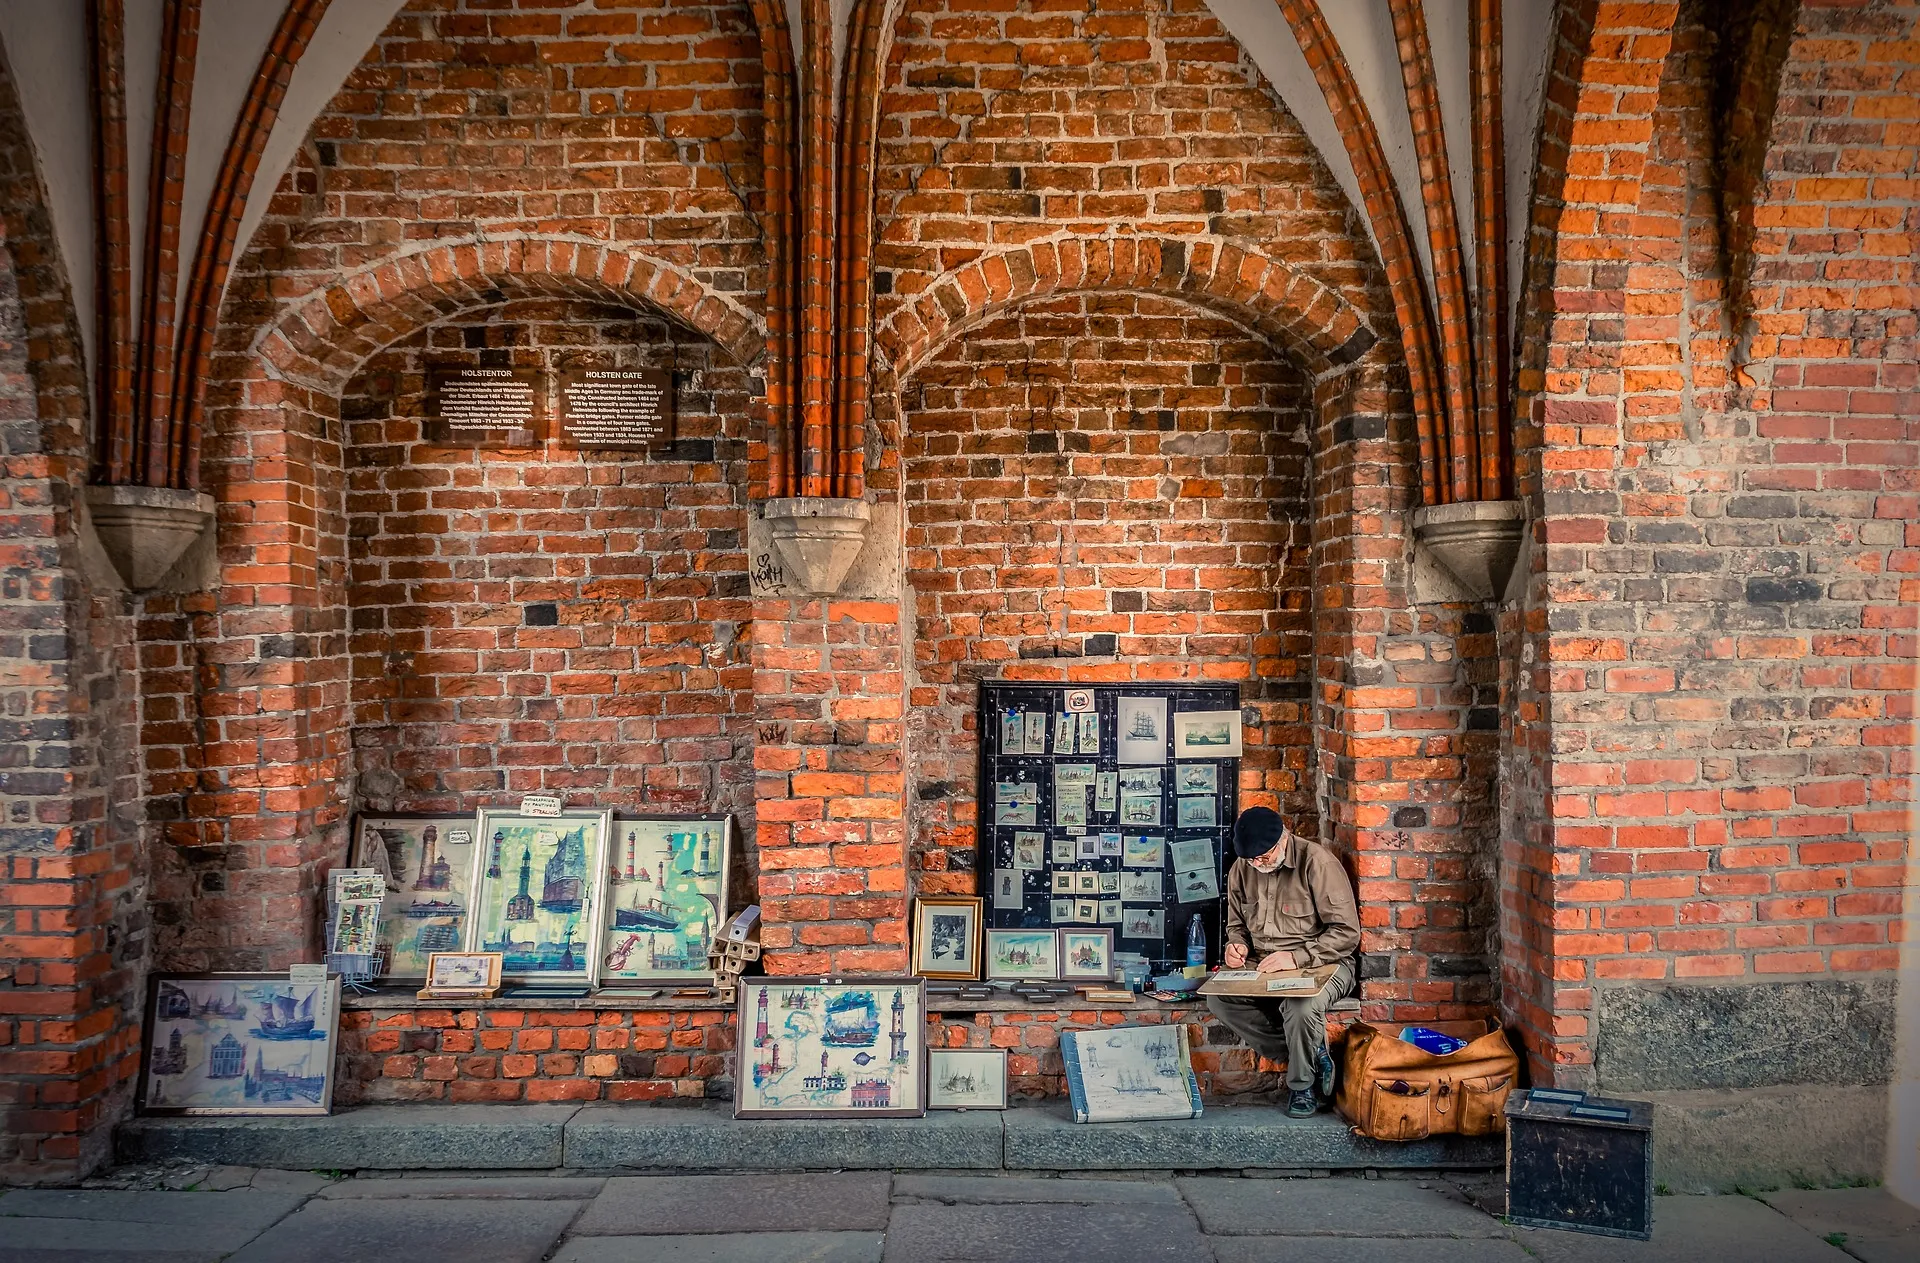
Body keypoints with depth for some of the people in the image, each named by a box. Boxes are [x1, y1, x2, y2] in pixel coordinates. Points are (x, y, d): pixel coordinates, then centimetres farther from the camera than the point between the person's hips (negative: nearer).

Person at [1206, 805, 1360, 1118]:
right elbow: (1236, 924, 19)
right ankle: (1312, 1052, -8)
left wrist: (1296, 957, -25)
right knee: (1218, 998, -21)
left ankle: (1303, 1084, -6)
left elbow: (1346, 931, -16)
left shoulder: (1317, 862, -15)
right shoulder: (1240, 870, 3)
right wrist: (1237, 945, -5)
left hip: (1320, 964, -5)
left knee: (1302, 1006, -38)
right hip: (1261, 967, 6)